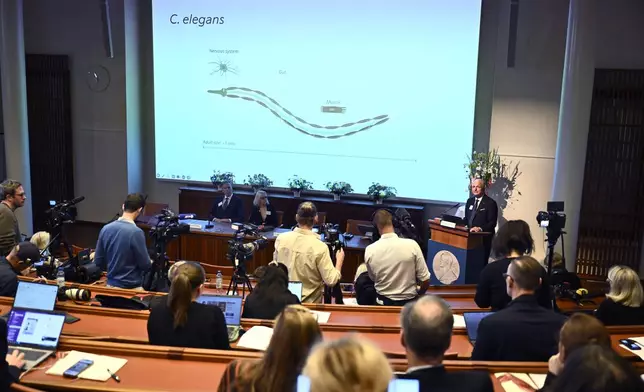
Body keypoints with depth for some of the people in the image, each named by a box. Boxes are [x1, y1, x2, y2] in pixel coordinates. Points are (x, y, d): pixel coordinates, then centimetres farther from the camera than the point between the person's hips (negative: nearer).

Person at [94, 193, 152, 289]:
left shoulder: (105, 229, 0)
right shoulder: (136, 232, -20)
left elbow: (98, 262, 6)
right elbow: (145, 265, -14)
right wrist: (150, 263, 8)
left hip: (111, 285, 7)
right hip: (132, 288, -6)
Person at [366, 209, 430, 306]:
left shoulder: (370, 250, -13)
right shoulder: (412, 245, -17)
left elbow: (373, 279, 3)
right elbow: (425, 280, -12)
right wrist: (418, 294, 9)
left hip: (383, 303, 0)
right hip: (409, 302, 0)